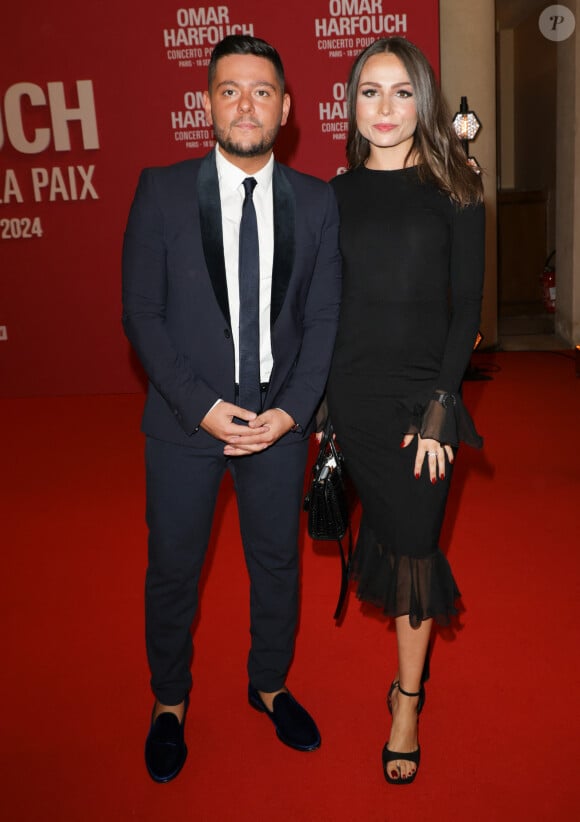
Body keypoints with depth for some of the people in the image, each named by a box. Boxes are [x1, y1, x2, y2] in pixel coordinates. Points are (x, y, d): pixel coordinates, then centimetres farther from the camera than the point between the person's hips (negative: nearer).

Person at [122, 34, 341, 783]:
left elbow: (324, 318, 0)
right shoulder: (161, 191, -5)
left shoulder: (316, 201, 0)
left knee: (276, 560, 17)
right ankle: (169, 703, 37)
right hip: (184, 419, -1)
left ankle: (269, 685, 42)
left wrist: (292, 411, -11)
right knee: (172, 568, 12)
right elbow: (141, 313, -7)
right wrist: (201, 406, -15)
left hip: (279, 419, 2)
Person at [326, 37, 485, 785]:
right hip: (353, 393, 2)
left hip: (423, 393, -2)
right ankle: (413, 664, 34)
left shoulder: (451, 191, 0)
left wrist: (438, 410, -10)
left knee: (413, 541, 3)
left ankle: (406, 708, 18)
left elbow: (466, 307, -3)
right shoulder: (337, 194, 6)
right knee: (389, 531, 11)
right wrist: (318, 400, 1)